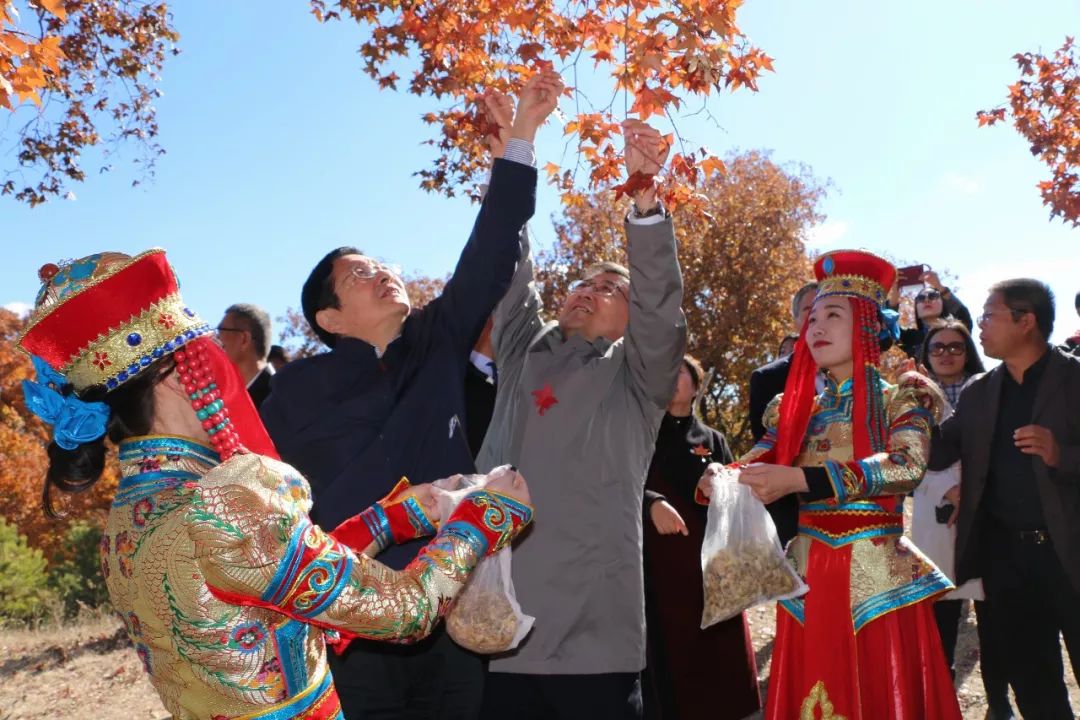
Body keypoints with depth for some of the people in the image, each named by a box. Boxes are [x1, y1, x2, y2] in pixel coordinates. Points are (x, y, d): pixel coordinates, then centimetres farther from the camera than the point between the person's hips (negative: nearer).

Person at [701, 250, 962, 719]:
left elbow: (908, 466, -19)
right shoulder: (795, 406, 11)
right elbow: (756, 468, 2)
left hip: (877, 572, -3)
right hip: (808, 573, 4)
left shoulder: (899, 398, -1)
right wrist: (719, 480, -22)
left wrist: (799, 479, -27)